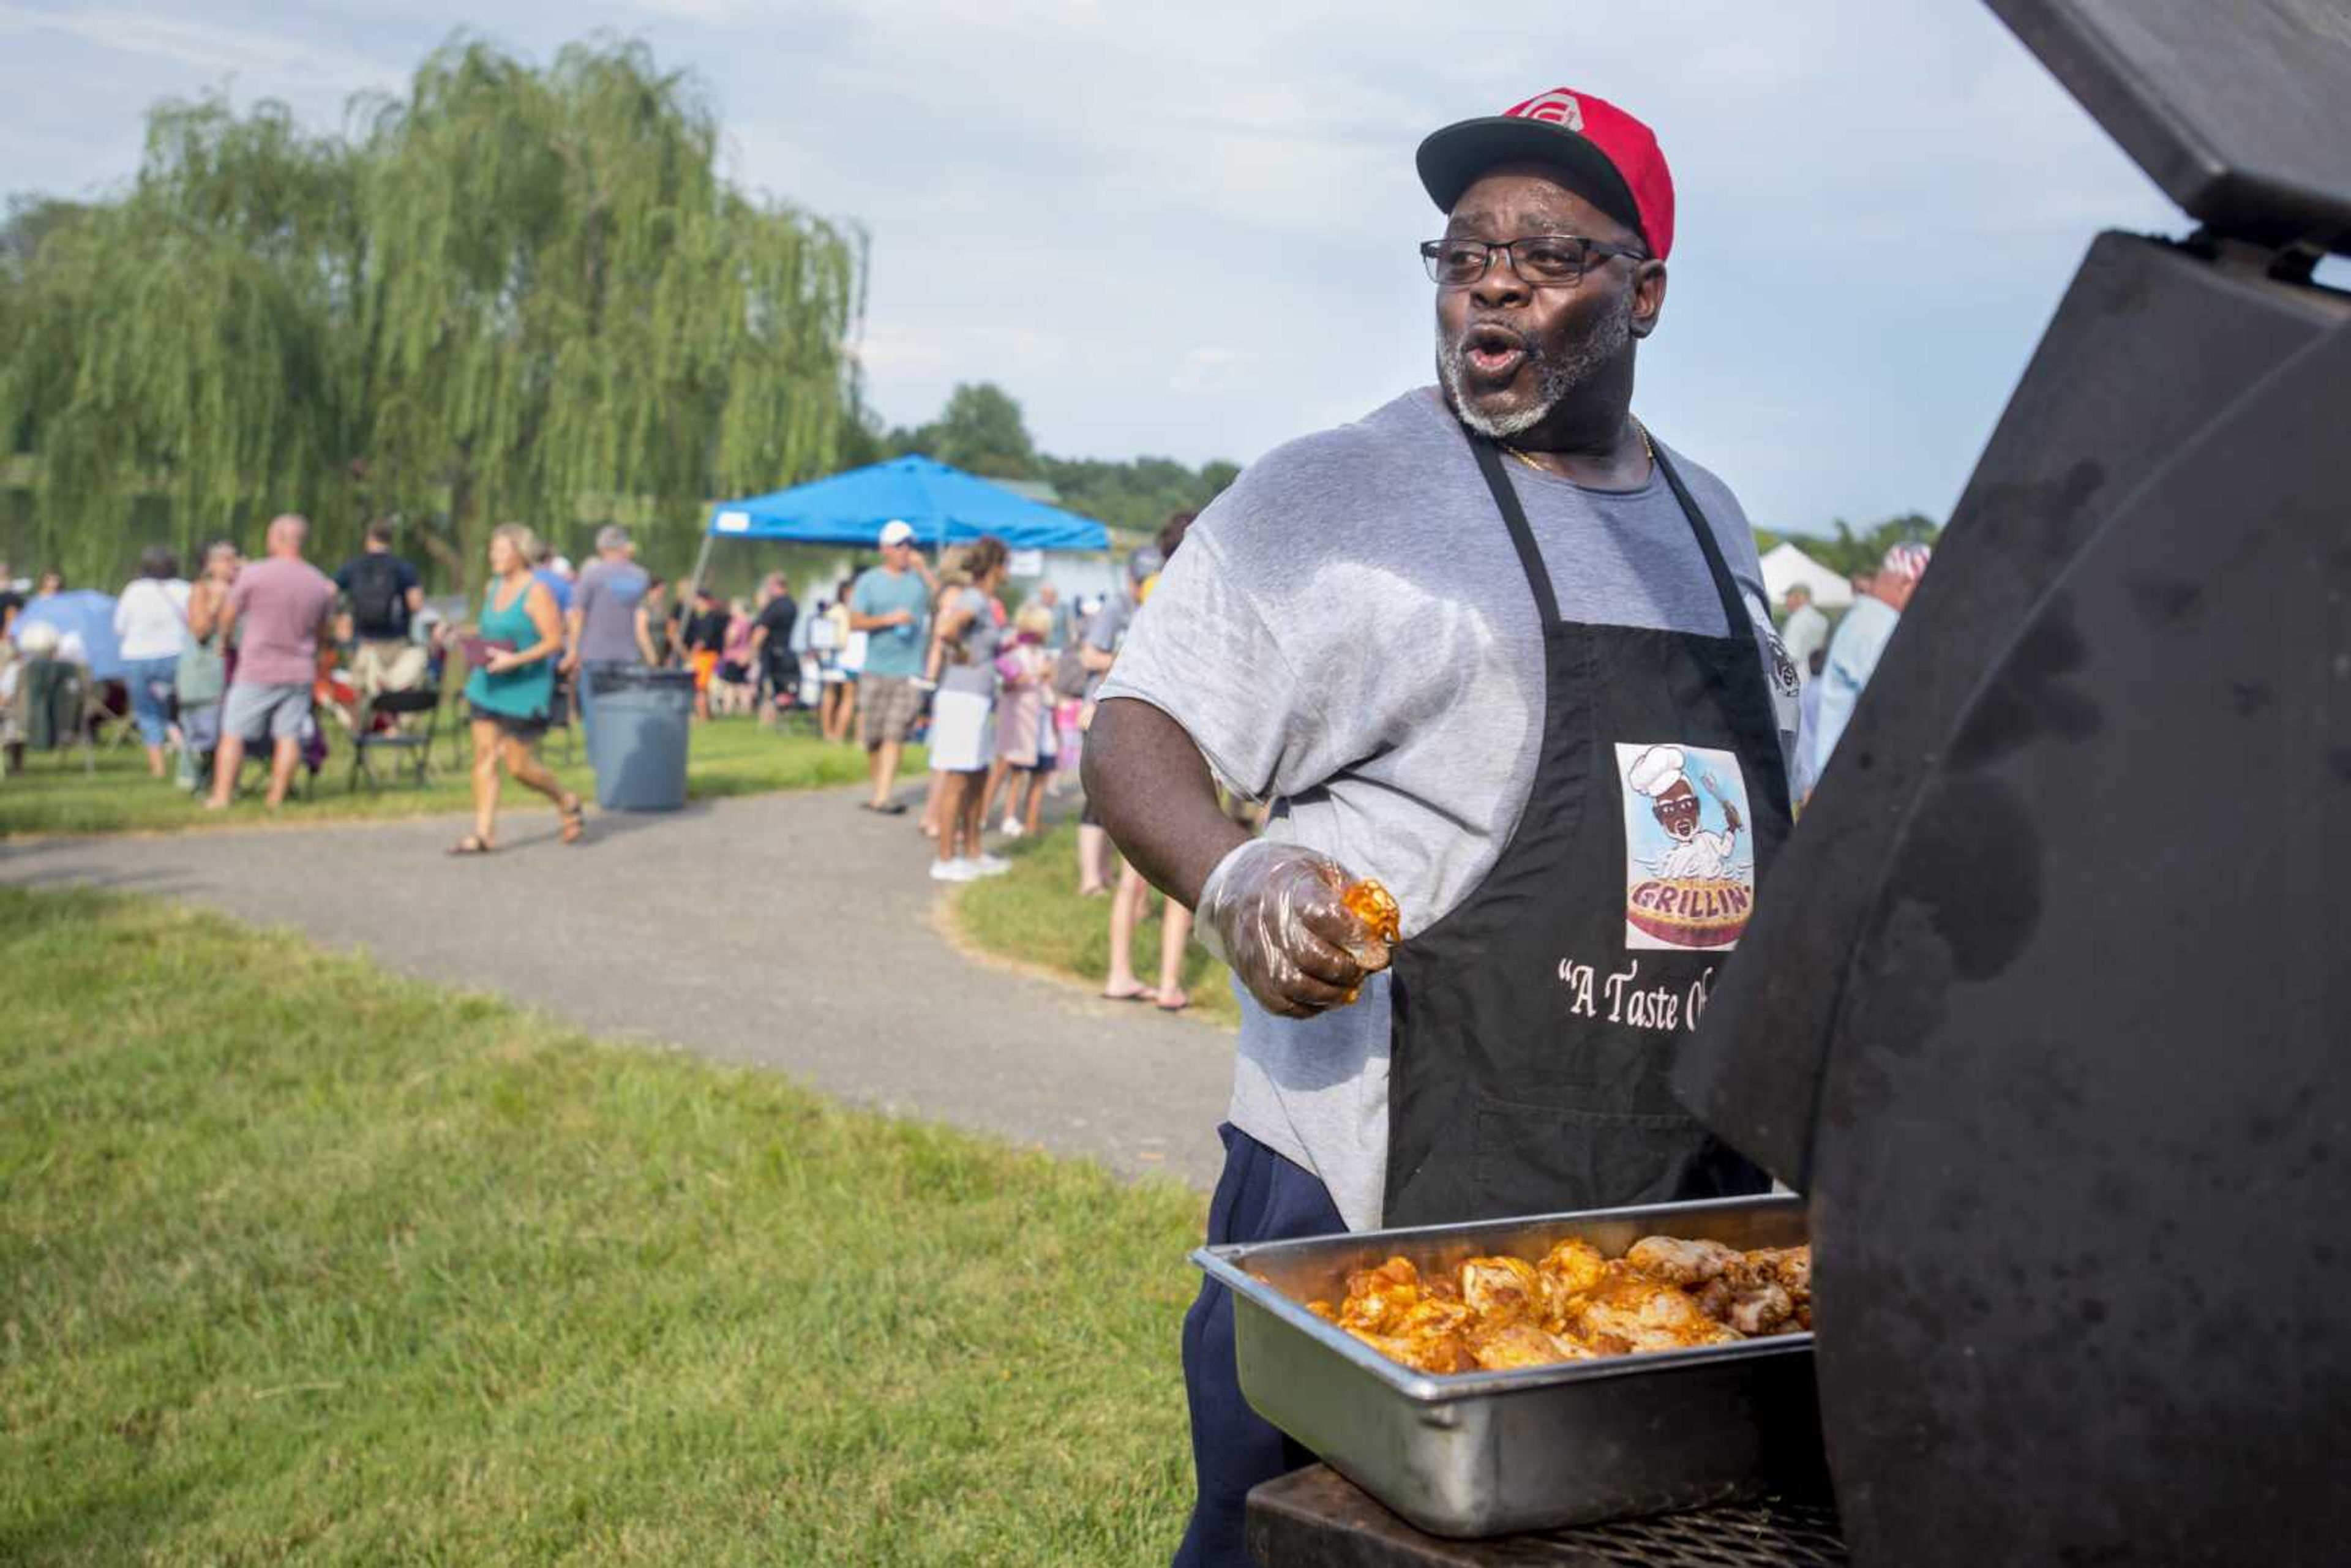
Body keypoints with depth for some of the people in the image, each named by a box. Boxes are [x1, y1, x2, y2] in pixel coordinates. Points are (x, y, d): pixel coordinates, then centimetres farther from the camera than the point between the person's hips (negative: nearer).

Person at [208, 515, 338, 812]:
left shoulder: (253, 574, -9)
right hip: (300, 672, 3)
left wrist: (224, 638, 22)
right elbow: (325, 629, 13)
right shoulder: (321, 584, 2)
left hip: (256, 669, -3)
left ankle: (221, 796, 4)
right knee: (289, 736, 6)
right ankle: (277, 797, 5)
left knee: (233, 734, 5)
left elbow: (228, 618, 2)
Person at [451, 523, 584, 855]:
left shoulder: (536, 592, -13)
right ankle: (484, 833, 1)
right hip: (488, 686, 7)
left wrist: (515, 660, -24)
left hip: (525, 689, -7)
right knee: (484, 755, -1)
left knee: (519, 767, -3)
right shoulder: (493, 588, 10)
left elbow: (555, 642, -16)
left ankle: (567, 802, 23)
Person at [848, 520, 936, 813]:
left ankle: (882, 797, -10)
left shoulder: (920, 579, 6)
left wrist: (924, 569, -13)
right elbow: (855, 622, 2)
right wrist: (888, 619, -11)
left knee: (894, 735, -8)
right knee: (872, 736, 6)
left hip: (910, 671, -1)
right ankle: (878, 787, 22)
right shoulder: (869, 580, 8)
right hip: (876, 670, 1)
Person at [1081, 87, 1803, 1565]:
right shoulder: (1329, 495, -4)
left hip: (1690, 1201, 6)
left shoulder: (1710, 519, 15)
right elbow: (1138, 734, -8)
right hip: (1382, 1199, -5)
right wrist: (1234, 877, -27)